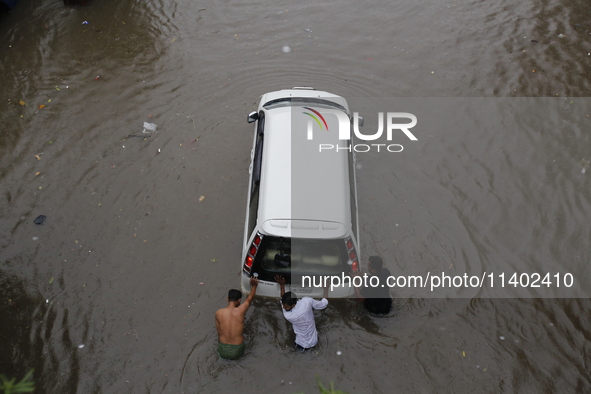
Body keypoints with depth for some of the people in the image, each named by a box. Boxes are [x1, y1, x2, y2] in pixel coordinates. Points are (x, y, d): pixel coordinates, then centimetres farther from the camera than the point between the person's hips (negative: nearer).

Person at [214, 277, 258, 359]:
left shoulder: (218, 313, -12)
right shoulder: (240, 310, -16)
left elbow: (219, 332, 2)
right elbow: (250, 297, 3)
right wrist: (254, 285, 20)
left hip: (223, 352, 2)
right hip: (236, 352, -2)